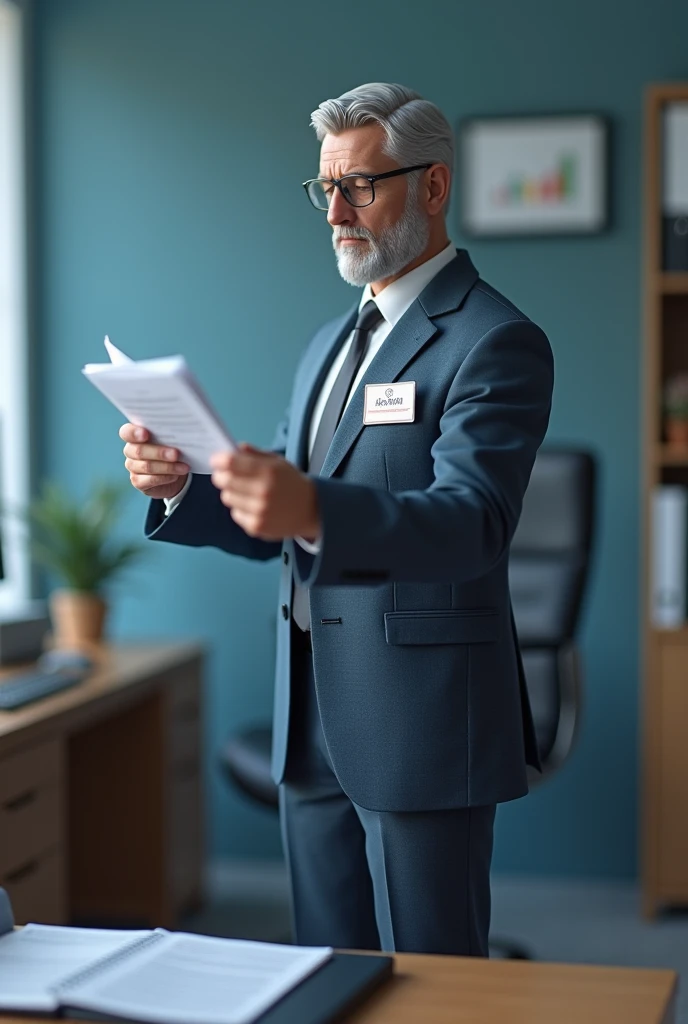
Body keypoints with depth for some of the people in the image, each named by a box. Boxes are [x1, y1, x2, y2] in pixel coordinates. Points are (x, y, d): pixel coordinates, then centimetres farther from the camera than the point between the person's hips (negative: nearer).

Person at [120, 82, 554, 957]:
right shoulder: (330, 344, 16)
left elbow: (471, 523, -25)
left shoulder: (494, 341, -10)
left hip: (422, 723, -8)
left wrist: (313, 511, -42)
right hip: (313, 722, 8)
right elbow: (272, 525, 17)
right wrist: (178, 491, -4)